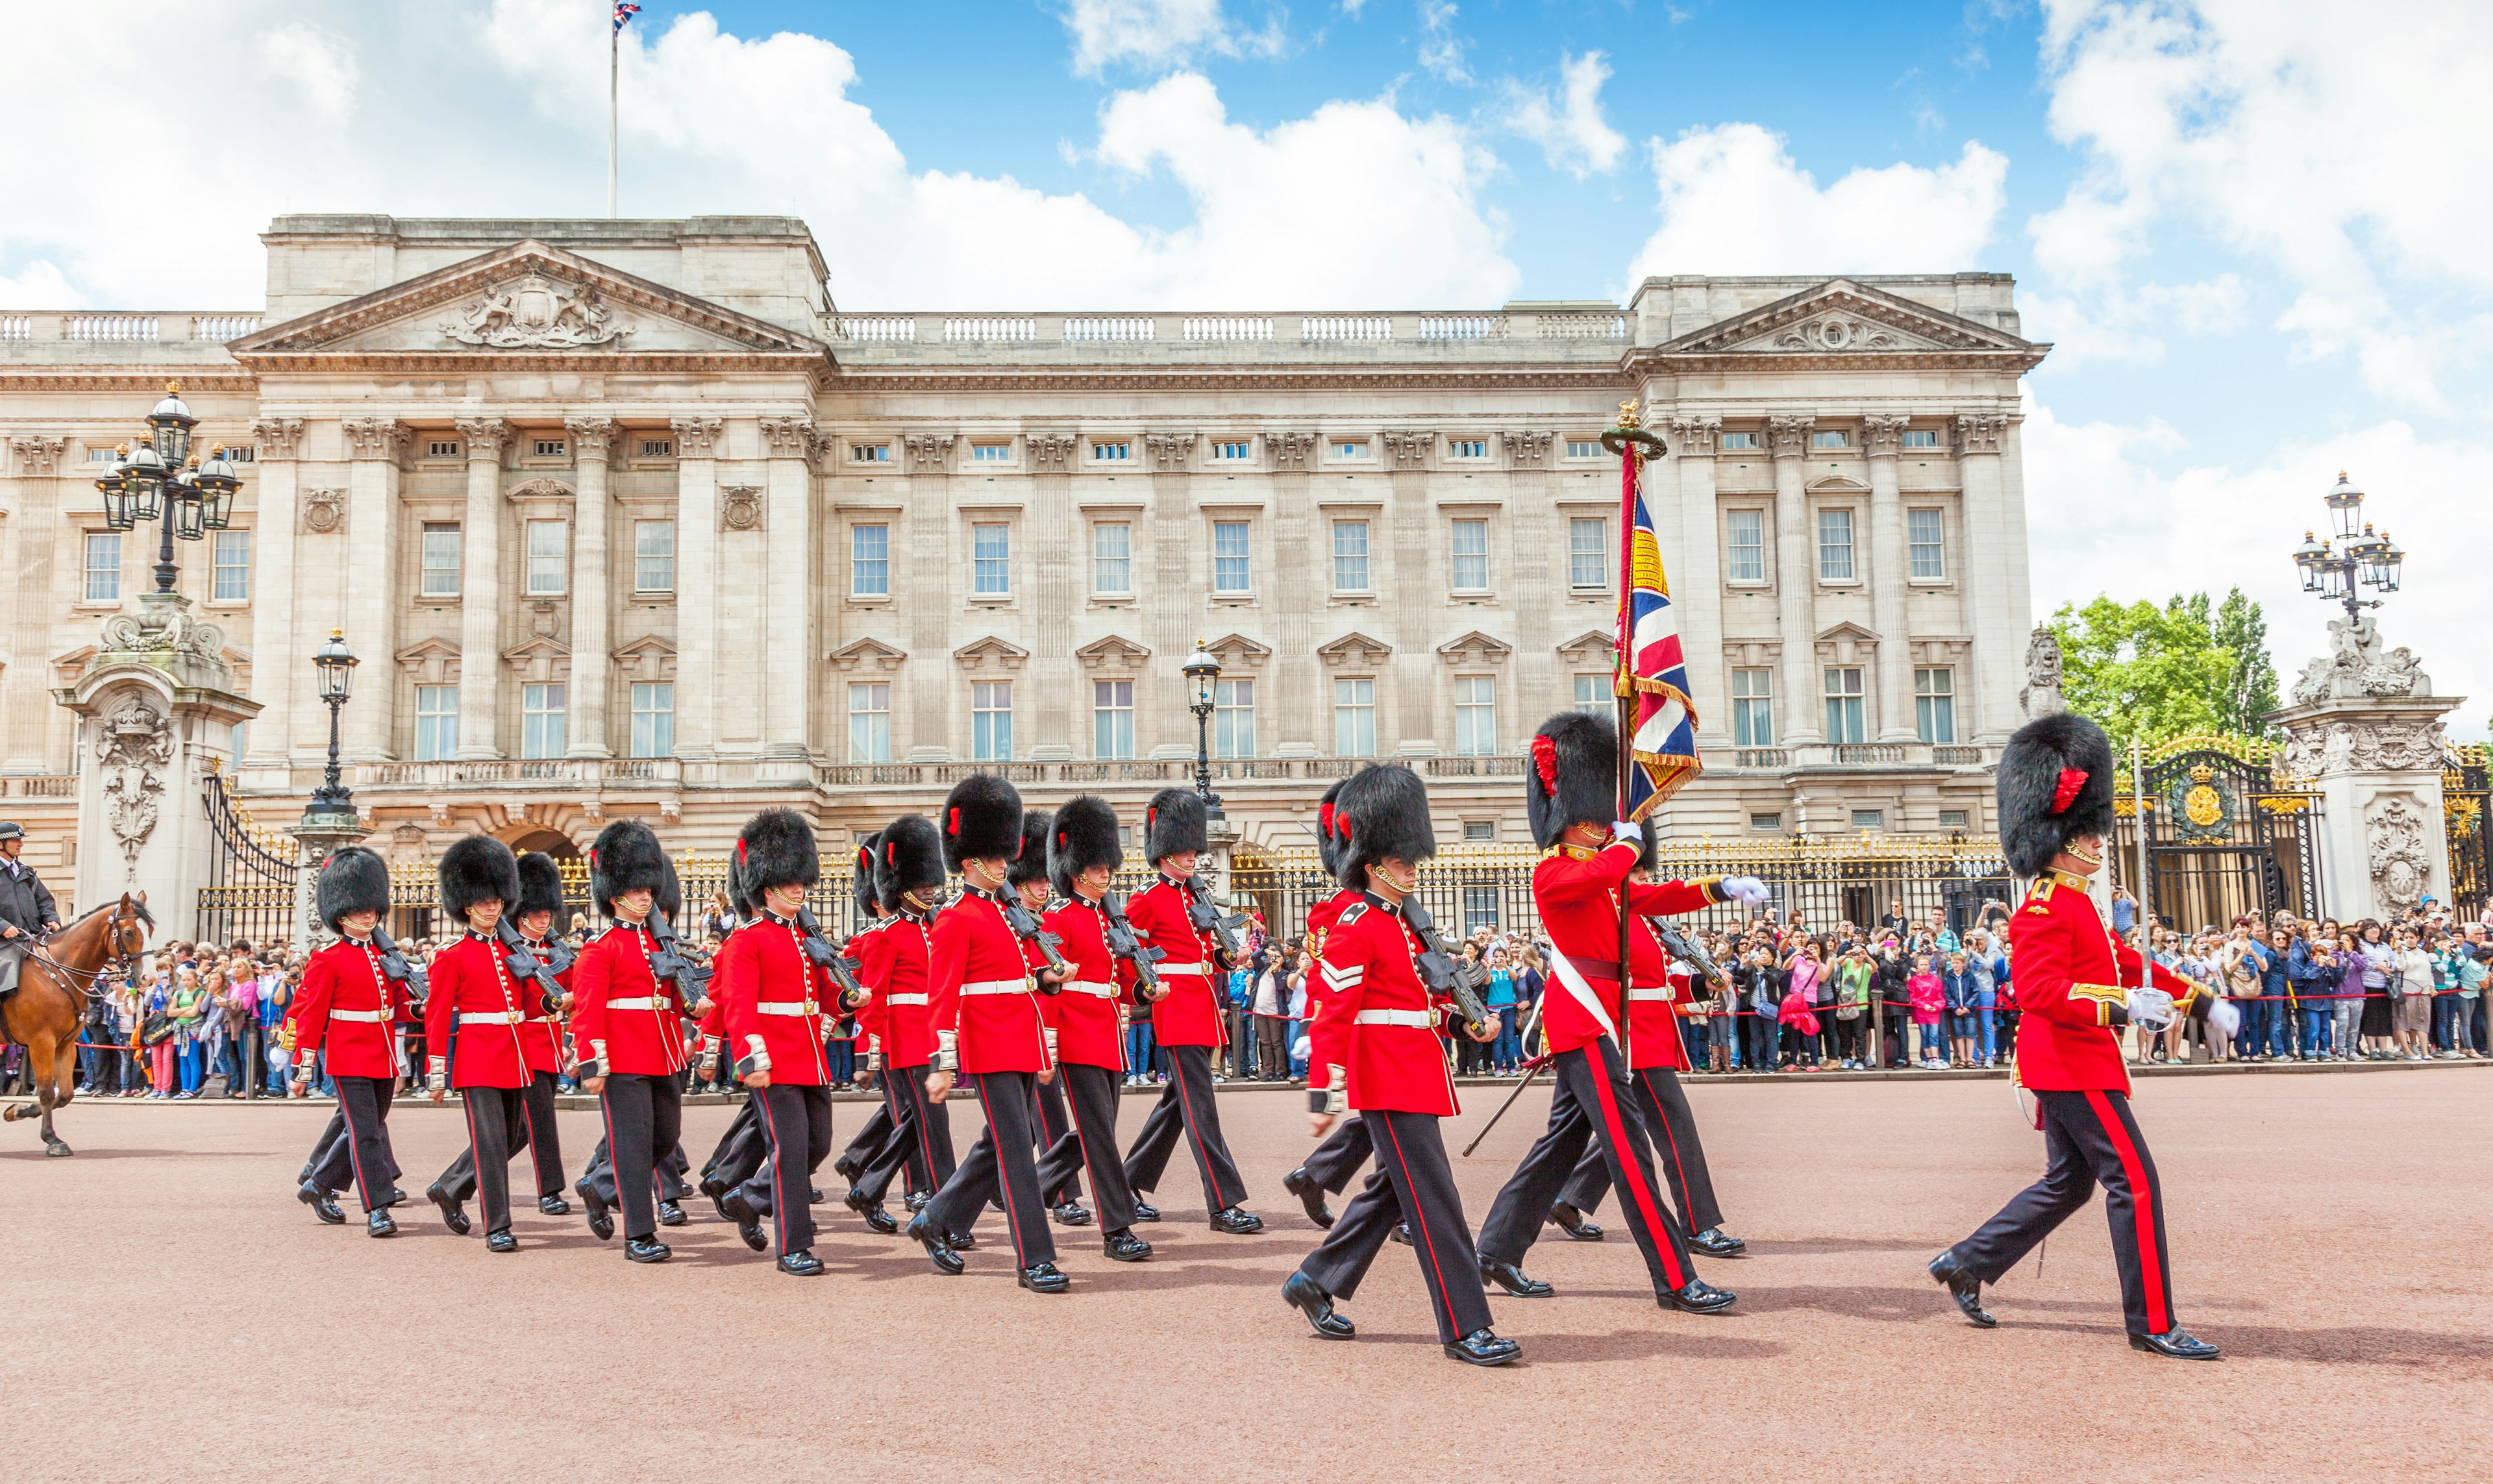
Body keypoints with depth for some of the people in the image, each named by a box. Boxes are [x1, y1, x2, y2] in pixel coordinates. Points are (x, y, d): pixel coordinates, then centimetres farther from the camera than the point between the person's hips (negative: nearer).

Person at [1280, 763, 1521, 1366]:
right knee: (1434, 1200, -9)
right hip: (1390, 1079, -10)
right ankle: (1465, 1328, -6)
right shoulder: (1356, 926, -12)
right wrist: (1324, 1096, -19)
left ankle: (1314, 1282, 28)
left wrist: (1469, 1018, 8)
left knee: (1394, 1189, 16)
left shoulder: (1405, 924, 16)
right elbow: (1332, 1015, -16)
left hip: (1417, 1076, 10)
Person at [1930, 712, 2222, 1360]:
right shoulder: (2046, 908, -16)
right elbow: (2040, 990, -27)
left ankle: (1965, 1262, 21)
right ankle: (2153, 1325, -3)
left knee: (2069, 1182, 16)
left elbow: (2123, 961, 27)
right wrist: (2120, 1005, -31)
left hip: (2073, 1064, 11)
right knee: (2134, 1180, -8)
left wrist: (2189, 993, 24)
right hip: (2072, 1063, -11)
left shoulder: (2076, 903, 17)